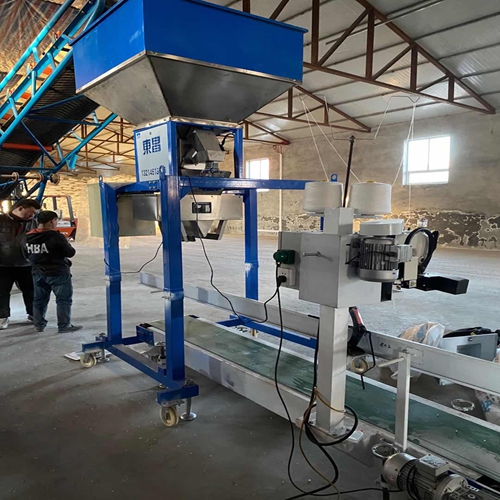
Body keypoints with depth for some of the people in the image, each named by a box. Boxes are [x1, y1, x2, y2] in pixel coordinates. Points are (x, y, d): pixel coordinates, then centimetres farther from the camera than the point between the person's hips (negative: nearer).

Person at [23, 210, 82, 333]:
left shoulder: (28, 237, 1)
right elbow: (70, 253, -14)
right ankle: (64, 325, 6)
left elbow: (27, 255, 12)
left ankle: (39, 325, 26)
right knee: (64, 300, 4)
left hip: (38, 273, 7)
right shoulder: (56, 236, -20)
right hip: (58, 273, -6)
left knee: (39, 300, 18)